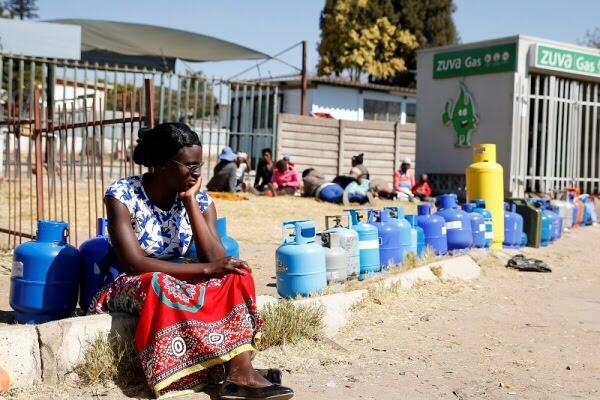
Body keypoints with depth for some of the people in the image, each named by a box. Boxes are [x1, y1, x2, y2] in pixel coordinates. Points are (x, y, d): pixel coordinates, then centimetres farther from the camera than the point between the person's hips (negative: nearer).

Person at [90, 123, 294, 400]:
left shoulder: (199, 199, -4)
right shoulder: (122, 195, -16)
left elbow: (217, 260, -16)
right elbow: (133, 264, -25)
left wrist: (190, 201, -19)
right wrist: (205, 269, -29)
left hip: (180, 287, 4)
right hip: (133, 290, -4)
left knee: (236, 276, -21)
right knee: (158, 284, -37)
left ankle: (241, 371, -38)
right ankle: (237, 371, -35)